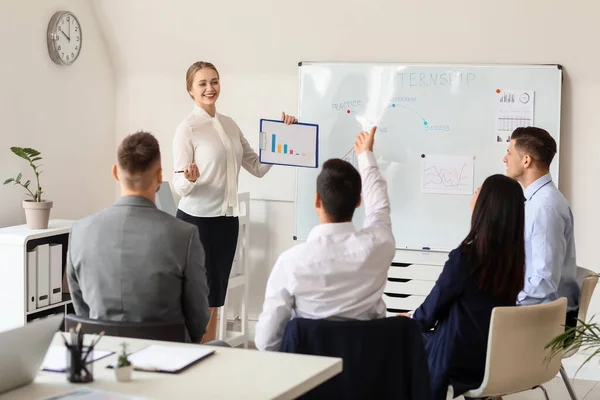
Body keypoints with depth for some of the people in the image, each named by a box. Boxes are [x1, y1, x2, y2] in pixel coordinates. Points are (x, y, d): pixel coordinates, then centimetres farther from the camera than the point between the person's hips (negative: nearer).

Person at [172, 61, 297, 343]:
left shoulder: (230, 125, 10)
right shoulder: (187, 129, -10)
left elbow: (258, 168, 12)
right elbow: (179, 186, -12)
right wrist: (190, 179, -35)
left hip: (227, 219, 7)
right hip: (197, 220, -7)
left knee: (214, 300, 11)